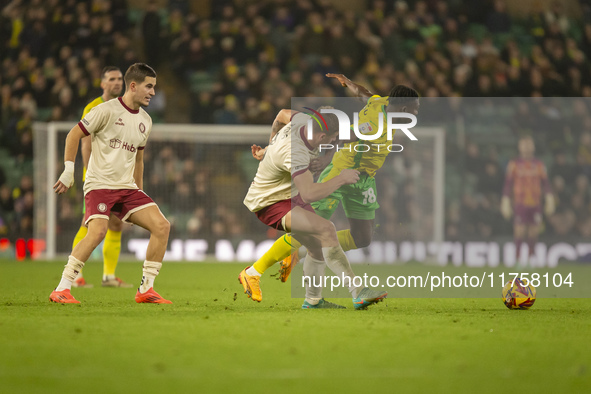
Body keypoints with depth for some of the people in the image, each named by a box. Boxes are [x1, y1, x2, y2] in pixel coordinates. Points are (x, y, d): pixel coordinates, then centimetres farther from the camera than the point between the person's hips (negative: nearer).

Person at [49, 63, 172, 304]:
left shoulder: (145, 121, 14)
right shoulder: (107, 110, -8)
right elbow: (74, 135, -4)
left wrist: (139, 190, 24)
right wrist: (69, 170, -9)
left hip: (127, 187, 7)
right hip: (99, 184, -7)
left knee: (162, 226, -9)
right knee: (98, 230, -29)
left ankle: (146, 290, 0)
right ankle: (62, 290, -20)